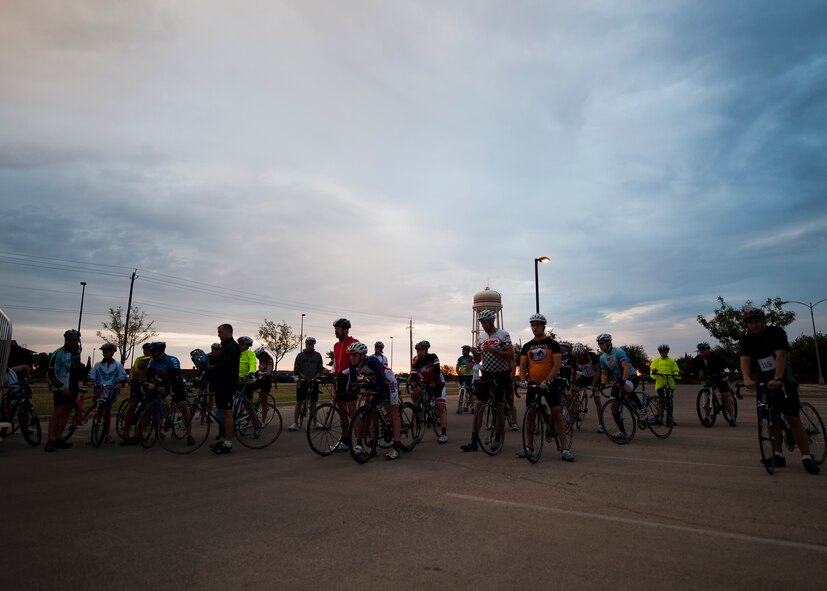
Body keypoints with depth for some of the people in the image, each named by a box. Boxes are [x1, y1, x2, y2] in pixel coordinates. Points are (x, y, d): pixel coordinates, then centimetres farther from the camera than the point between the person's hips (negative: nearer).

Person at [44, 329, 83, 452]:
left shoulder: (78, 350, 7)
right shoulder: (58, 353, -14)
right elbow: (50, 374, -17)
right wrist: (62, 388, -20)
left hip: (73, 387, 7)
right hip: (61, 388, -7)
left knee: (66, 413, 7)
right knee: (57, 412, -14)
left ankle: (58, 439, 11)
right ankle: (50, 441, -14)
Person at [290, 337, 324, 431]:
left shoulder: (318, 355, 7)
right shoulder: (300, 355, 5)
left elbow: (321, 369, 6)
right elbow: (296, 369, 2)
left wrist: (316, 377, -11)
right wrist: (303, 376, -14)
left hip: (314, 381, 1)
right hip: (302, 381, -1)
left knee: (313, 402, 7)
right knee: (299, 402, -2)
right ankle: (295, 423, -1)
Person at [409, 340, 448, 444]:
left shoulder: (432, 357, -18)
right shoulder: (416, 361, -9)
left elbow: (437, 370, -26)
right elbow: (413, 374, -18)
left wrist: (433, 382, -40)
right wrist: (412, 383, -39)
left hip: (438, 383, -5)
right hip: (426, 383, 5)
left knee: (441, 407, -15)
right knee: (413, 393, -16)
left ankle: (444, 434, -18)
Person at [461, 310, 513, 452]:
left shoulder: (503, 335, -7)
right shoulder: (481, 337, 7)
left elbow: (511, 355, -14)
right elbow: (478, 360, 11)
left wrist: (493, 350, -24)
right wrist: (474, 353, -11)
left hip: (501, 375, -4)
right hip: (486, 374, 4)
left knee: (499, 407, 5)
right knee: (478, 406, -5)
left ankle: (498, 439, 18)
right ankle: (474, 441, -4)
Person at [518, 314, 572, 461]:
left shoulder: (552, 344, -1)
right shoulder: (527, 346, 9)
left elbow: (557, 364, -10)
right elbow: (522, 366, 7)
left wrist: (547, 380, -22)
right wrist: (523, 380, -12)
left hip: (549, 383, -4)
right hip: (532, 384, 4)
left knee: (557, 413, -9)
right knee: (530, 415, 4)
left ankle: (565, 448, -3)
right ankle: (529, 447, 14)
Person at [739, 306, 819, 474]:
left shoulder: (776, 332, -14)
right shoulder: (747, 339, -4)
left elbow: (780, 356, -28)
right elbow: (745, 360, -19)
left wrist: (777, 378, -43)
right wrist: (747, 379, -38)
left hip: (784, 381, -3)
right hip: (765, 383, 4)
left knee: (793, 419, -9)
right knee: (772, 419, 4)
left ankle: (807, 457, -4)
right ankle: (779, 455, 12)